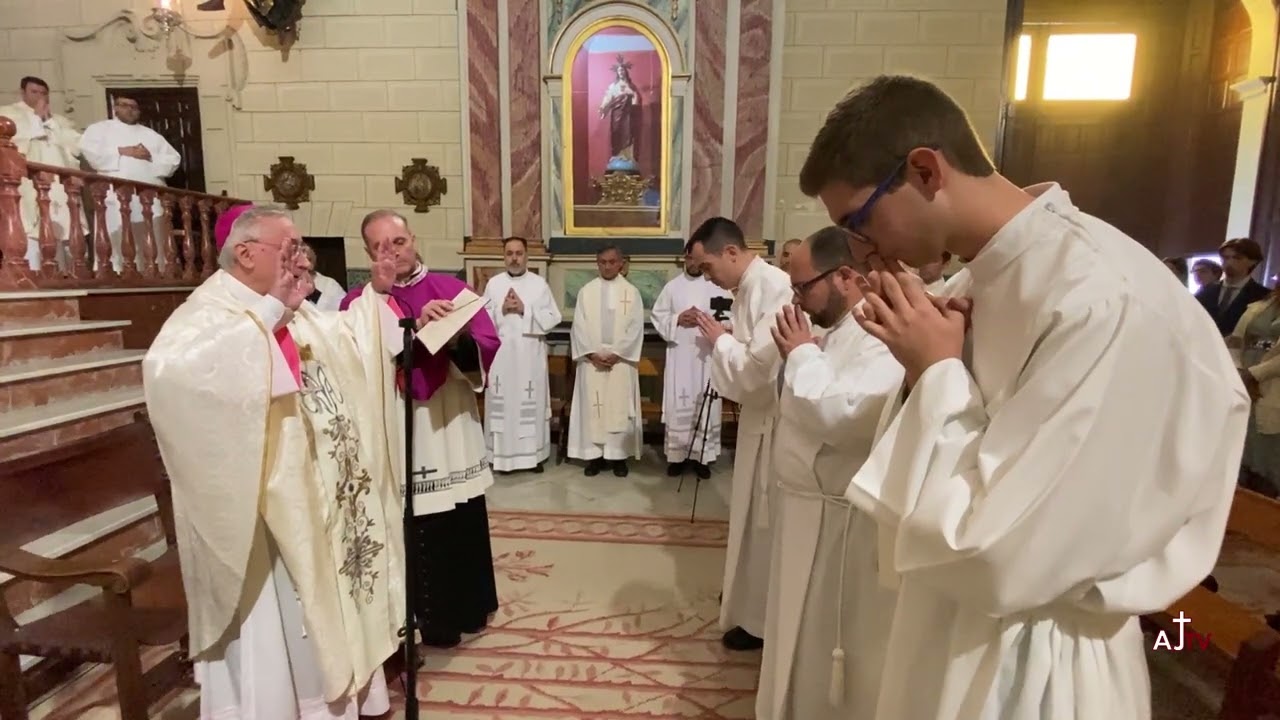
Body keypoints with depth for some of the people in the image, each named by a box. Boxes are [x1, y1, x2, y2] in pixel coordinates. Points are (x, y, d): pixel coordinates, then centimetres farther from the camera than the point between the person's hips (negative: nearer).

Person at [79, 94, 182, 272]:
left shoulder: (151, 135, 26)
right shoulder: (99, 129, 18)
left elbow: (173, 160, 15)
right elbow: (89, 150, 0)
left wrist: (151, 157, -1)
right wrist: (121, 151, -5)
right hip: (116, 195, -2)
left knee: (152, 248, -3)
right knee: (116, 243, -12)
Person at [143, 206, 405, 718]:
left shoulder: (293, 315, 10)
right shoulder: (208, 312, -17)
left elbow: (345, 342, 29)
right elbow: (170, 372, -39)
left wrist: (375, 294, 18)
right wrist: (271, 313, -33)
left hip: (323, 502, 9)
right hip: (265, 510, -9)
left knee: (326, 614, 24)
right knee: (274, 633, 7)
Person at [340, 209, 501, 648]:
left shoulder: (451, 288, 5)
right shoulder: (358, 302, 0)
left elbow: (489, 345, -2)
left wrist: (456, 339, -22)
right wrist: (415, 328, -24)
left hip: (454, 423, 3)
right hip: (397, 429, -2)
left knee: (465, 524, 14)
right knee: (414, 532, 5)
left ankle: (468, 608, 36)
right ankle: (429, 620, 26)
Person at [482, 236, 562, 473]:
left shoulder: (539, 283, 3)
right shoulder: (493, 283, 7)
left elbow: (552, 318, -4)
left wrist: (525, 309, -14)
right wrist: (501, 309, -13)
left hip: (530, 355, -1)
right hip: (500, 354, 1)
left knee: (531, 403, 4)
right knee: (502, 402, 4)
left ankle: (534, 454, 15)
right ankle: (502, 455, 15)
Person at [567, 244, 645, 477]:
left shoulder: (631, 292, 3)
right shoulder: (586, 291, 6)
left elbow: (635, 328, -3)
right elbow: (579, 327, 1)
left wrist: (616, 354, -12)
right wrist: (592, 353, -10)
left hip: (621, 361, -1)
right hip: (591, 361, 1)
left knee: (620, 408, 2)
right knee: (592, 407, 3)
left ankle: (619, 455, 11)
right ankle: (594, 455, 12)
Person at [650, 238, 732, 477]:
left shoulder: (719, 286, 2)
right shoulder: (672, 286, 7)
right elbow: (657, 316, 7)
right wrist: (678, 319, -10)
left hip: (708, 356, -1)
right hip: (679, 356, 1)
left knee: (706, 408, 4)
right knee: (677, 408, 4)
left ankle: (702, 457, 16)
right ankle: (677, 455, 16)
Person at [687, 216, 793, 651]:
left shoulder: (776, 289, -23)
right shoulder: (747, 288, 7)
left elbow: (760, 365, -28)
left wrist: (720, 341, -13)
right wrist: (723, 341, -5)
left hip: (775, 422, -9)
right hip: (757, 415, 9)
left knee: (764, 520, 5)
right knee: (751, 514, 22)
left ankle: (762, 620, 23)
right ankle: (747, 594, 41)